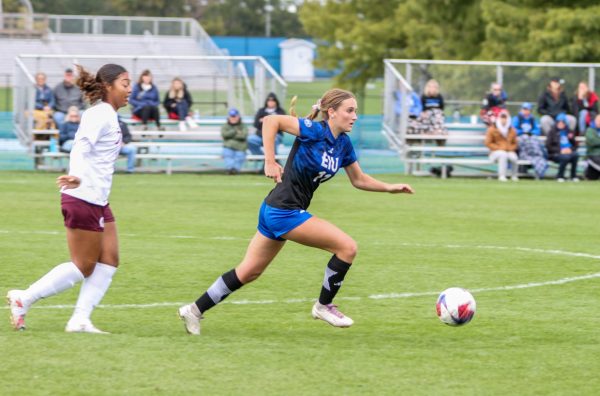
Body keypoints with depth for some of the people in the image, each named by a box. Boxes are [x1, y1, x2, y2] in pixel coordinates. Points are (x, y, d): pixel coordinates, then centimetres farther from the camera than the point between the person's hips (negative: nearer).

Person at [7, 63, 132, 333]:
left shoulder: (107, 115, 15)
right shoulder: (100, 114, -15)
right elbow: (81, 147, -28)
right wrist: (77, 177, -43)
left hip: (98, 201, 10)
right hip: (83, 200, -10)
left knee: (109, 260, 4)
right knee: (83, 266, -4)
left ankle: (80, 320, 3)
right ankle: (23, 300, 4)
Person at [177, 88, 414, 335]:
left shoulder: (343, 144, 8)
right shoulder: (314, 131, -16)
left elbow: (359, 180, 19)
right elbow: (270, 120, -19)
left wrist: (390, 188, 9)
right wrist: (270, 162, -23)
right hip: (284, 211, -9)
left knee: (249, 272, 16)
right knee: (347, 247, -9)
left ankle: (195, 310, 22)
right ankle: (324, 306, 7)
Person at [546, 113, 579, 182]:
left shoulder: (570, 132, 15)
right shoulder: (552, 132, 3)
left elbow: (575, 145, 15)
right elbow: (548, 146, -4)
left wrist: (571, 149, -9)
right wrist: (560, 150, -15)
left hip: (568, 152, 4)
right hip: (555, 154, -4)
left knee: (575, 155, -31)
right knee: (565, 157, -37)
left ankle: (573, 176, -18)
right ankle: (560, 176, -19)